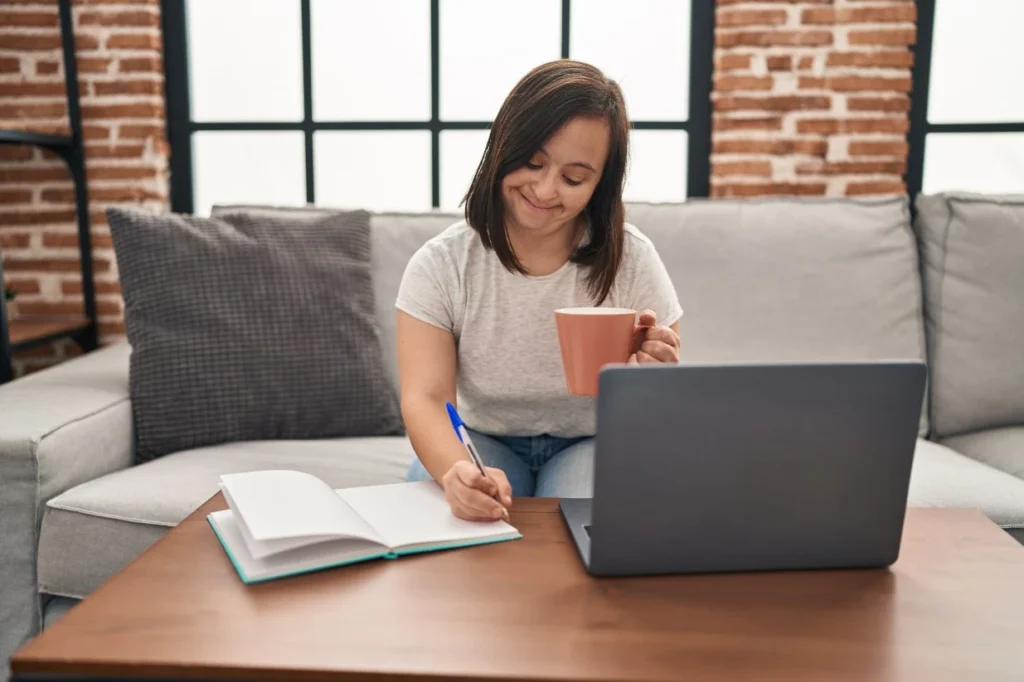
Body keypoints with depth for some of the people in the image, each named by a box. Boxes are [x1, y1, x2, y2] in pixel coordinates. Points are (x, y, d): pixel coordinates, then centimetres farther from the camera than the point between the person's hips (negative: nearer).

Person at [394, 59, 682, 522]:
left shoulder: (631, 261, -14)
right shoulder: (441, 265, -15)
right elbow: (424, 399, -23)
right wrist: (458, 471, -46)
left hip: (592, 444, 0)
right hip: (480, 441, 0)